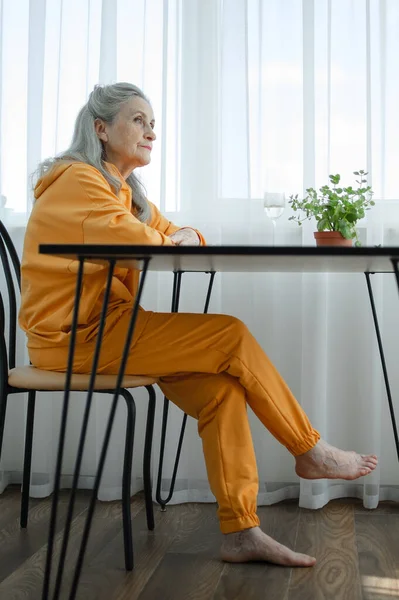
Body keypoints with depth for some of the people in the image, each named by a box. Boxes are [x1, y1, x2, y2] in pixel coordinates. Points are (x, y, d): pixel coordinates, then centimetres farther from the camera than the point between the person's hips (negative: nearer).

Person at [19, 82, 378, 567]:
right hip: (74, 335, -9)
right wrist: (174, 244, -2)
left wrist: (185, 236, -4)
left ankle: (240, 531, -7)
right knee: (232, 337, -15)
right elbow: (129, 242, -23)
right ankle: (311, 452, 2)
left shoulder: (123, 189, 20)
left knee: (221, 386, -10)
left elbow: (168, 233, 20)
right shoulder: (79, 180, -10)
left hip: (102, 327, 9)